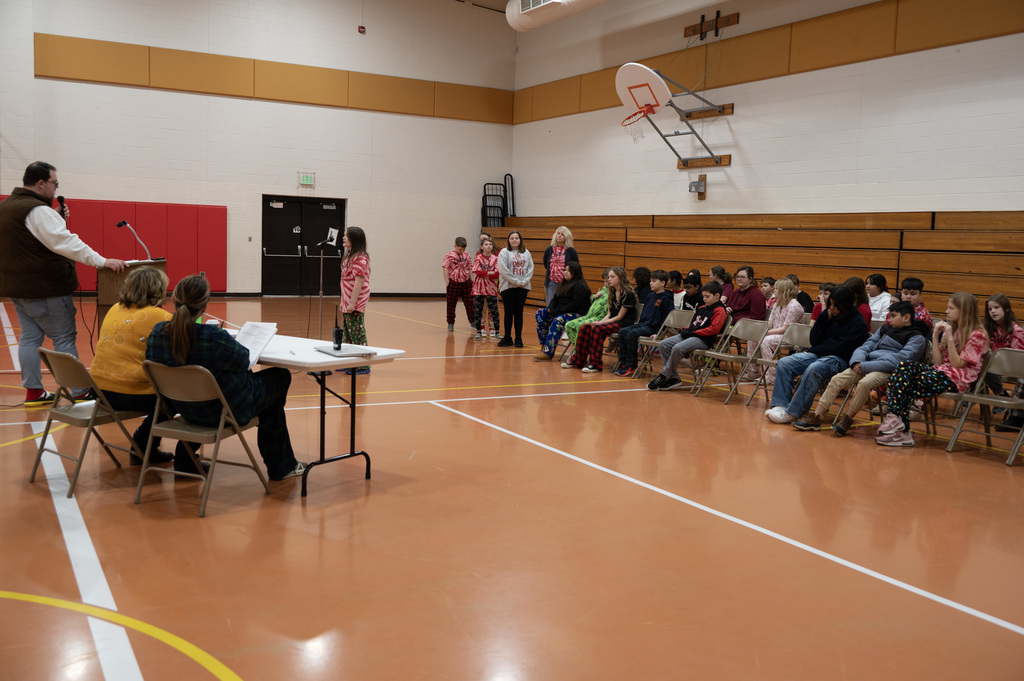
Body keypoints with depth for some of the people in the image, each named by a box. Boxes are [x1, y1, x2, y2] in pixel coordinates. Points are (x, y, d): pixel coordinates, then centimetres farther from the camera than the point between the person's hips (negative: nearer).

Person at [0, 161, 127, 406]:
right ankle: (79, 391, 1)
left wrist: (58, 220, 7)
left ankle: (33, 392, 15)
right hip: (44, 288, -9)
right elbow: (65, 243, -28)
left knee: (30, 338, 12)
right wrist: (102, 261, -30)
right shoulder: (37, 211, -19)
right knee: (64, 338, -3)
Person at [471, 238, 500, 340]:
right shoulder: (478, 257, 3)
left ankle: (496, 331, 8)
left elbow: (497, 273, -7)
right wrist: (490, 273, -13)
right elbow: (477, 271, -10)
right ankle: (479, 331, 10)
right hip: (479, 287, 0)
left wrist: (484, 274, -14)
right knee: (478, 310, 3)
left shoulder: (495, 258, 3)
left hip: (491, 287, 0)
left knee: (493, 310, 0)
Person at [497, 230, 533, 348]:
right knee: (509, 313, 2)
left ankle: (519, 338, 9)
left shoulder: (526, 253, 11)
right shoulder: (504, 252, -1)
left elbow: (530, 268, 6)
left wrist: (525, 281, -9)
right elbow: (503, 270, -10)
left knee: (519, 313, 5)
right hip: (508, 286, -3)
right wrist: (516, 282, -13)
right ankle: (507, 338, 10)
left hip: (523, 287, 3)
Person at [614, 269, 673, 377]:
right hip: (642, 323, 9)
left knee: (632, 334, -27)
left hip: (653, 327, -8)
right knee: (622, 332, -8)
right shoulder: (650, 296, 17)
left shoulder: (666, 298, -8)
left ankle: (631, 366, -19)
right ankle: (623, 363, -6)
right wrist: (638, 323, 14)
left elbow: (666, 318, -12)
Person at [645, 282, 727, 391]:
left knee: (677, 348, -33)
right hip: (689, 335, 10)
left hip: (703, 339, -10)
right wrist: (686, 330, 10)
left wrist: (694, 332, -13)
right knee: (662, 345, -3)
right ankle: (674, 378, -7)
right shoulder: (702, 308, 22)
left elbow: (713, 329, -15)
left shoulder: (720, 311, -5)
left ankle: (663, 377, -20)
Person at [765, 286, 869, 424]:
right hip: (818, 355, 7)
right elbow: (814, 341, 9)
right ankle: (780, 406, -21)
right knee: (784, 363, -11)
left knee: (813, 369, -37)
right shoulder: (830, 316, 12)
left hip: (839, 359, -7)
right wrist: (823, 318, 0)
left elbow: (842, 347, -13)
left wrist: (815, 350, -5)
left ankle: (792, 413, -34)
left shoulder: (858, 323, -6)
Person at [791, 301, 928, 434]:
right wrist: (857, 362, -7)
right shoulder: (885, 329, 22)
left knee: (864, 383, -34)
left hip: (890, 372, -6)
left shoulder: (917, 338, 0)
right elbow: (866, 346, 18)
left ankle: (847, 419, -18)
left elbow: (900, 360, -14)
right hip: (867, 366, 6)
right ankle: (815, 418, -12)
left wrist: (865, 366, -18)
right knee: (837, 379, -13)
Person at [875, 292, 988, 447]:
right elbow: (938, 362, 10)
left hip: (958, 380, -7)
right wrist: (935, 336, 2)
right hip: (941, 371, 7)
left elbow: (957, 364, -12)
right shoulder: (952, 329, 19)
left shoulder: (977, 334, -3)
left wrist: (949, 338, -16)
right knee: (903, 367, -20)